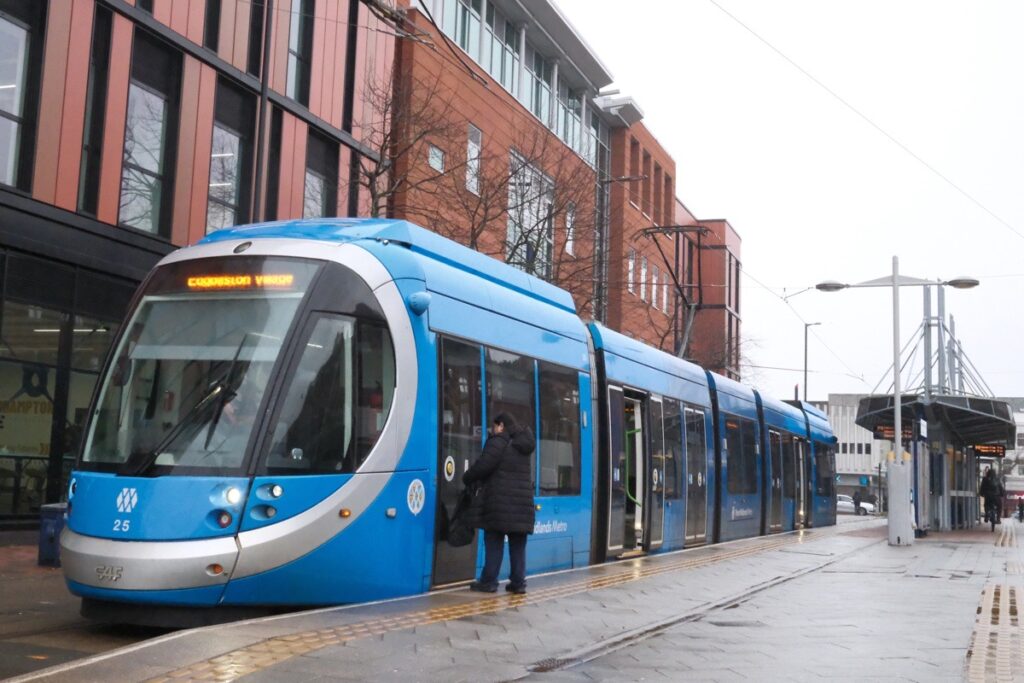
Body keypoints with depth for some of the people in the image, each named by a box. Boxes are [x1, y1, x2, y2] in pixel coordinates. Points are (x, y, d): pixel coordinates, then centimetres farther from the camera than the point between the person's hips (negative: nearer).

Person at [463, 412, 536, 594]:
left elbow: (482, 466, -11)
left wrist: (466, 478, 5)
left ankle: (488, 581, 1)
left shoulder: (498, 442, -7)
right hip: (522, 502, 6)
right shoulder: (523, 445, 18)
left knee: (494, 542, 0)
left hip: (501, 502, -6)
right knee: (518, 545, 8)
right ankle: (518, 582, 6)